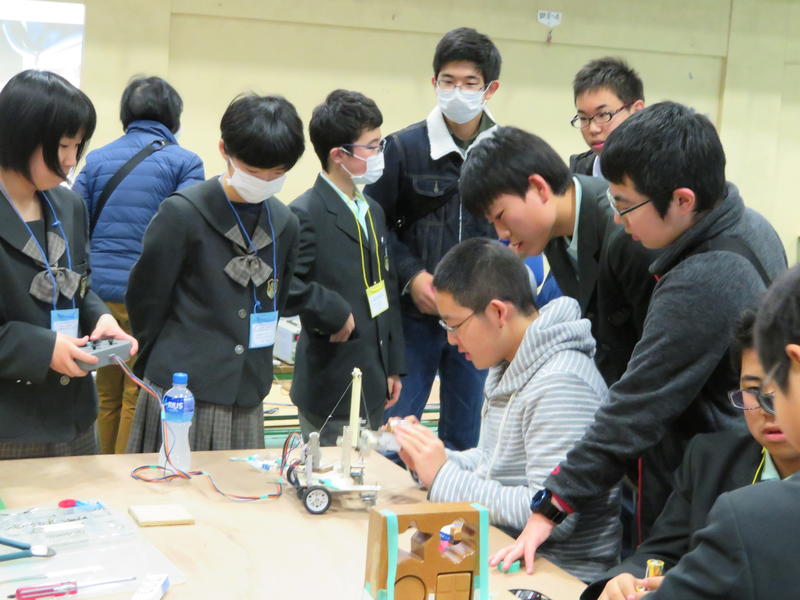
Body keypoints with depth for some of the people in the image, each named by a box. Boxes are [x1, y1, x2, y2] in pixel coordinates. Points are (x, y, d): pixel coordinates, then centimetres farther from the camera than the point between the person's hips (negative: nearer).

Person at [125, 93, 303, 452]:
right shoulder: (182, 213, -9)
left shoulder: (284, 224, 7)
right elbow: (145, 301, -2)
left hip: (247, 400, 5)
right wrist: (163, 370, 7)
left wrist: (256, 371, 15)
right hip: (182, 396, -5)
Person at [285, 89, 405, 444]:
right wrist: (334, 313, -19)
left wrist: (394, 367, 15)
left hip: (374, 384, 9)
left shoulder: (373, 211, 14)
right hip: (332, 387, -8)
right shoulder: (306, 215, -15)